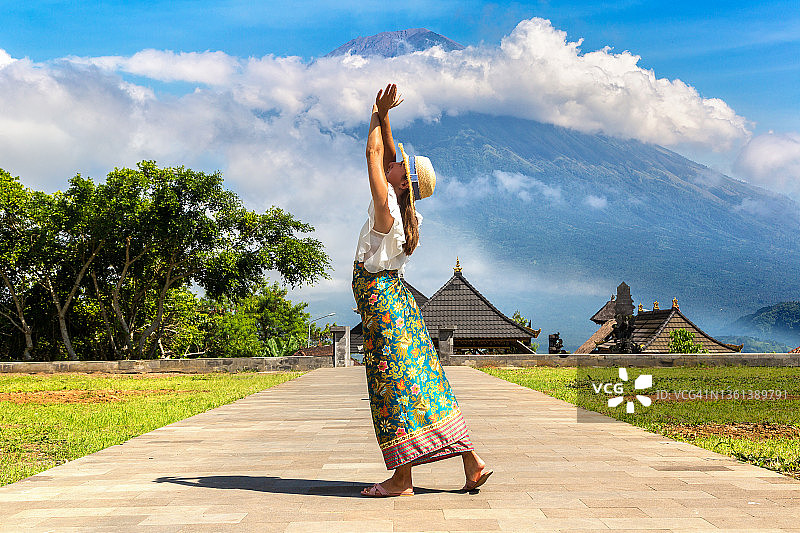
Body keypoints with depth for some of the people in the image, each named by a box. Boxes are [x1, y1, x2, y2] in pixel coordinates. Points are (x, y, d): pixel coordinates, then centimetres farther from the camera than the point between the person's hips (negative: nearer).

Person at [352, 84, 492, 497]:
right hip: (395, 298, 9)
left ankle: (402, 479, -4)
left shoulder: (387, 206, -11)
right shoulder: (401, 210, 11)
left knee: (394, 385, -8)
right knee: (423, 381, 8)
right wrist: (382, 115, 19)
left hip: (380, 297, -9)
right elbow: (385, 155, 20)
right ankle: (472, 463, 9)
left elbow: (374, 154, -4)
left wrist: (379, 113, 7)